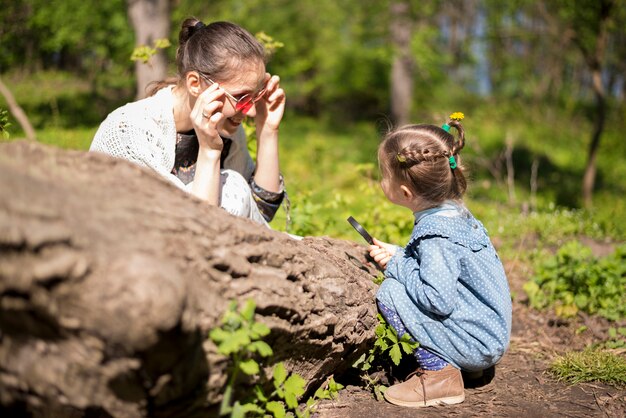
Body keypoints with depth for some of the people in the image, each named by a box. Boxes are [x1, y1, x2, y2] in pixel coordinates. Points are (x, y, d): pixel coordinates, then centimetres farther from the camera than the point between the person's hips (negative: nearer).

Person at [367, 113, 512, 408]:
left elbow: (438, 300, -30)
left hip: (476, 344, -10)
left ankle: (440, 373, -10)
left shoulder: (436, 235, -24)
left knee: (390, 292, -16)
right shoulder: (454, 212, 5)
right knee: (399, 281, 13)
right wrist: (397, 256, 3)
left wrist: (398, 265, -16)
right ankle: (447, 361, 12)